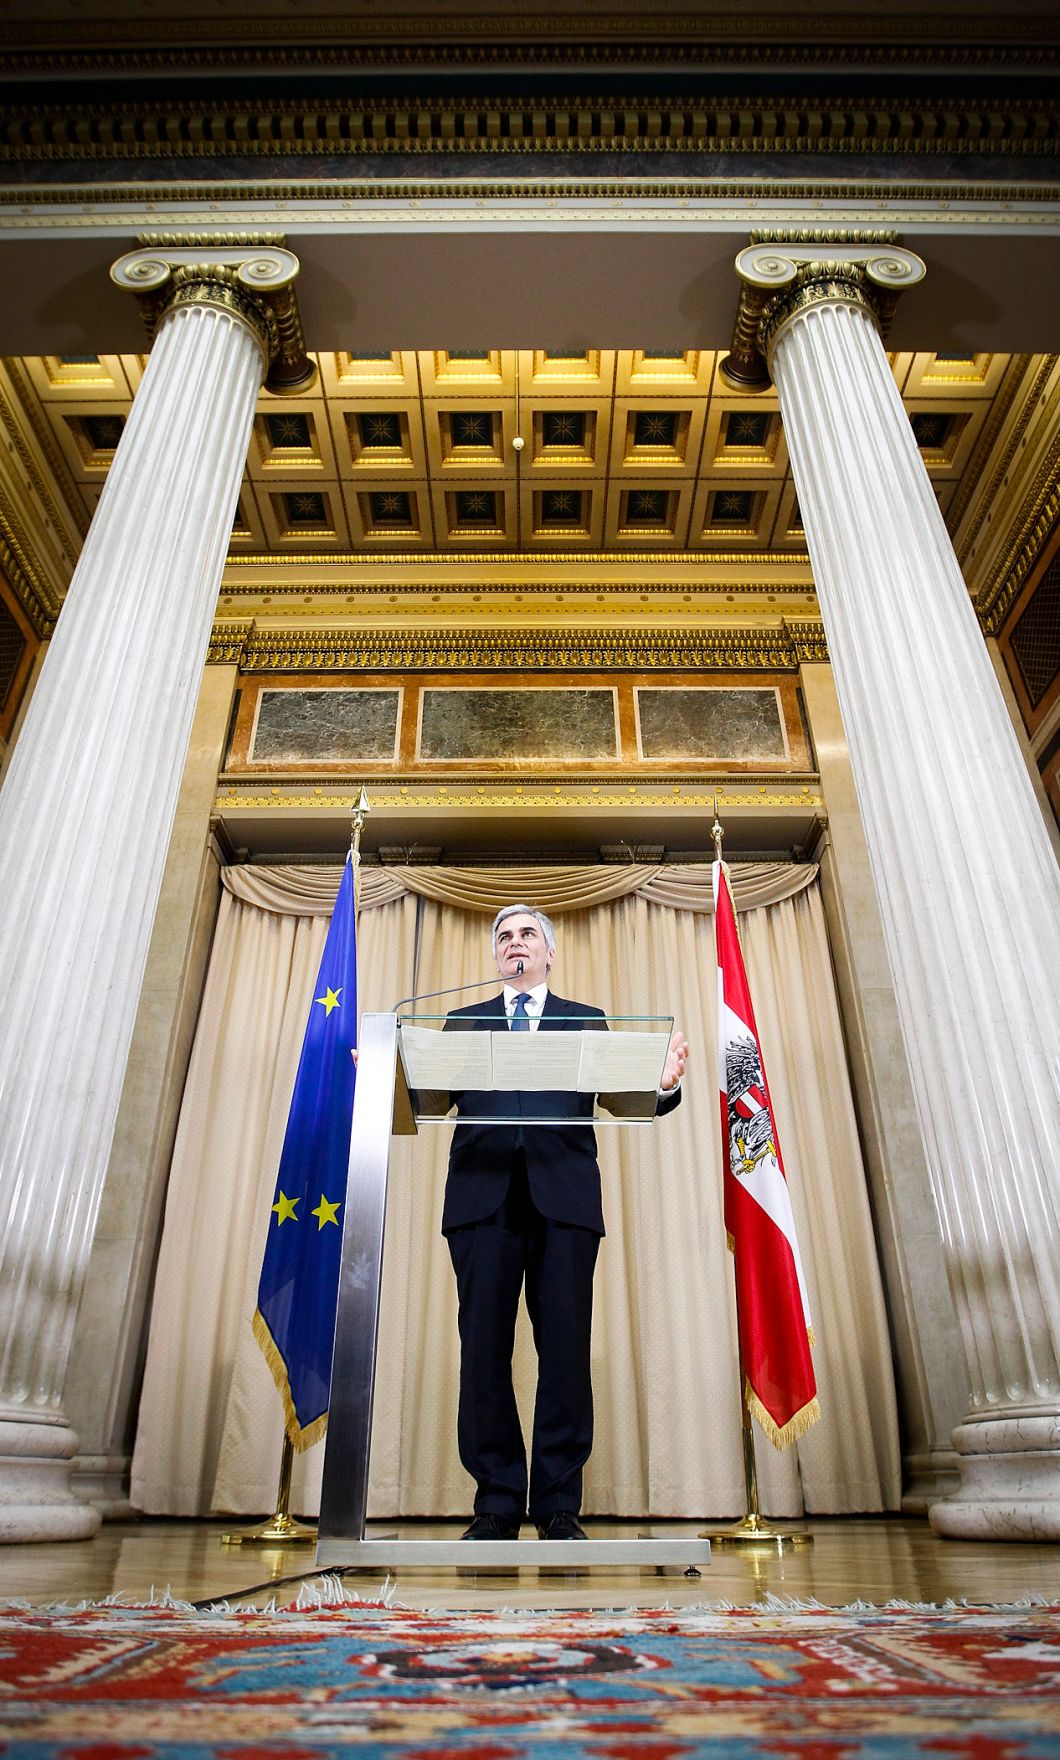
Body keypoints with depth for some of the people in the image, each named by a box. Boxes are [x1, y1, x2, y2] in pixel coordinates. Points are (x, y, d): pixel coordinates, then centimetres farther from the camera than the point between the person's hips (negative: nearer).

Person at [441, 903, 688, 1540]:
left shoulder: (587, 1023, 17)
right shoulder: (462, 1023, 18)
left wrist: (664, 1086, -14)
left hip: (563, 1199, 0)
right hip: (484, 1199, 1)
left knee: (566, 1349, 0)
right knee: (485, 1349, 1)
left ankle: (560, 1505, 13)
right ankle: (497, 1503, 14)